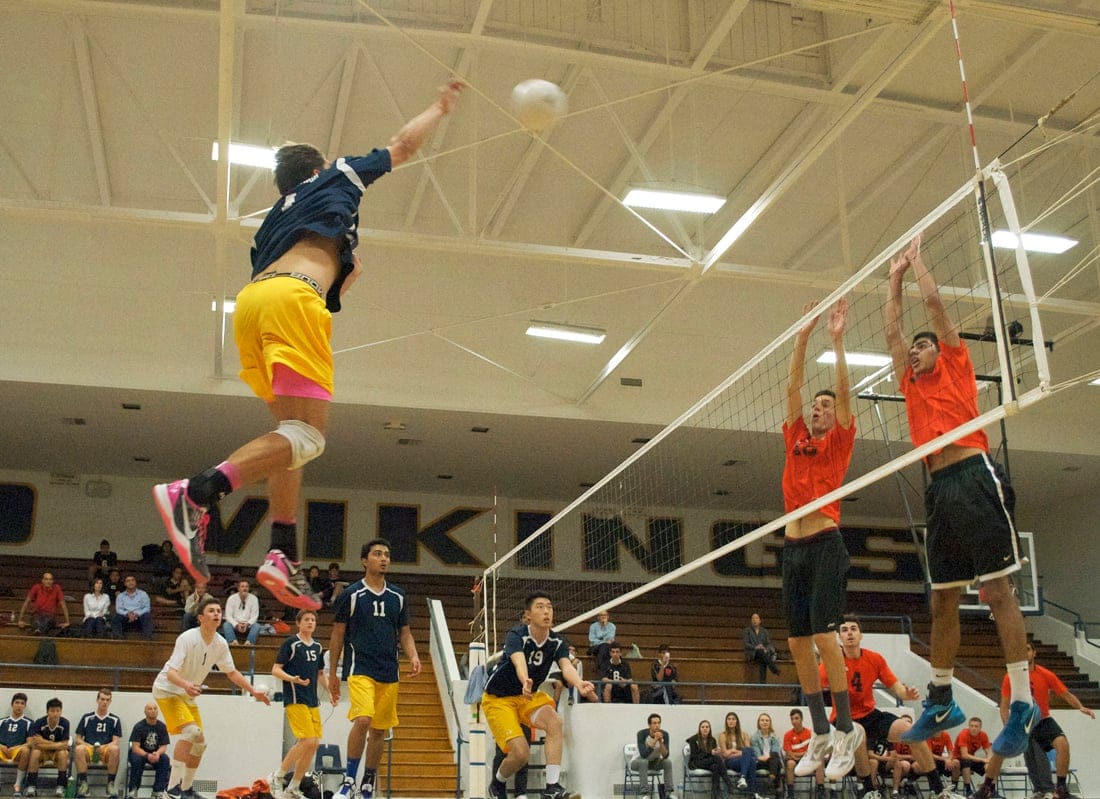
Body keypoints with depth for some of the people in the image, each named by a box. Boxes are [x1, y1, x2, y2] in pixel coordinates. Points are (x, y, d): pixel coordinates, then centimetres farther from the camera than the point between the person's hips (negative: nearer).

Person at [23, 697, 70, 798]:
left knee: (63, 753, -33)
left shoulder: (65, 723, -16)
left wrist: (44, 742, -24)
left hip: (58, 753, 0)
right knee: (35, 752, -31)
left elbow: (65, 745, -19)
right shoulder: (39, 723, -15)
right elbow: (31, 742, -24)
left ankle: (60, 786, -24)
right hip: (42, 752, 1)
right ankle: (31, 785, -25)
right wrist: (56, 744, -25)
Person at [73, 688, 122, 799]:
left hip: (106, 750, 0)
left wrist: (103, 747, -17)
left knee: (114, 749, -36)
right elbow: (78, 739, 9)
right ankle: (83, 783, -27)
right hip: (89, 749, 0)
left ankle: (110, 783, -26)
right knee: (79, 749, -35)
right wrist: (90, 746, -11)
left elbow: (115, 742, 4)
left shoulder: (115, 720, 12)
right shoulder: (87, 717, 12)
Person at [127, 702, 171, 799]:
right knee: (137, 759, -36)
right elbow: (135, 748, -18)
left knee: (165, 759, -29)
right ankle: (132, 790, -25)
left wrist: (157, 753, -31)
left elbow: (163, 746, -6)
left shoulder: (162, 726, -4)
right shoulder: (139, 726, -11)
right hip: (139, 753, -2)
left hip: (156, 754, 2)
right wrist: (147, 755, -37)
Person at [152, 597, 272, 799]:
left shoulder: (220, 644, -5)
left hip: (188, 694, 8)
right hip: (166, 690, -8)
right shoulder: (187, 638, -25)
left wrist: (253, 691, 3)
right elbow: (171, 672, -34)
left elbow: (232, 672, 10)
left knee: (200, 743, 10)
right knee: (191, 730, -27)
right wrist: (186, 684, -53)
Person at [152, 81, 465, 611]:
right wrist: (440, 108, 46)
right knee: (306, 436, -16)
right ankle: (195, 494, -33)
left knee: (292, 432, 14)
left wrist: (341, 277, 34)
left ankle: (283, 555, 3)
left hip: (253, 299, 8)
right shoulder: (333, 180, 23)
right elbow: (403, 145, 32)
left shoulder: (274, 221, 36)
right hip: (291, 297, -8)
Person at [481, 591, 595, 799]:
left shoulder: (557, 642, -9)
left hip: (529, 696, 5)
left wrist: (579, 684, -52)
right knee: (521, 753, -19)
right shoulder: (516, 635, -23)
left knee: (554, 721, -26)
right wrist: (525, 682, -67)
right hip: (498, 698, -5)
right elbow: (519, 662, -44)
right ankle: (497, 782, 15)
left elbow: (566, 666, -28)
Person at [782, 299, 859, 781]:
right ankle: (820, 734, 13)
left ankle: (845, 731, -4)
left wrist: (837, 338, -7)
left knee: (823, 635, -14)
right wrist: (803, 336, 7)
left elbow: (844, 391, -5)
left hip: (825, 546, -6)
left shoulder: (839, 443, 5)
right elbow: (792, 387, 12)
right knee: (798, 643, 5)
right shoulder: (796, 440, 16)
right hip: (793, 547, 6)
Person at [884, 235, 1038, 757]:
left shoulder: (955, 364, 11)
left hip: (974, 478, -7)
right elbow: (892, 332, 29)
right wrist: (895, 279, 36)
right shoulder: (911, 385, 24)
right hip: (940, 489, 7)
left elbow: (933, 300, 9)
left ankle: (1021, 704, -9)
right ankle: (941, 702, 15)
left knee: (997, 589, -10)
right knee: (942, 601, 9)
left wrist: (916, 259, 21)